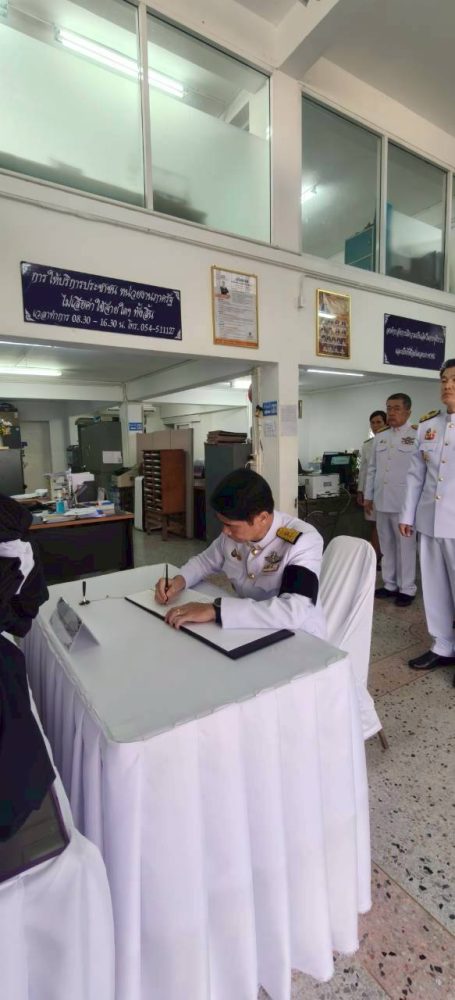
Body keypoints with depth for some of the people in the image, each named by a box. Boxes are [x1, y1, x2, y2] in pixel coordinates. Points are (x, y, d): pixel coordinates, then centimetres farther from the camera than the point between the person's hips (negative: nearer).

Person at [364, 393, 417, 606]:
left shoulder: (418, 436, -7)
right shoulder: (380, 438, 11)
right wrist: (368, 496, 12)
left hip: (404, 502, -5)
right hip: (381, 501, 6)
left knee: (405, 546, 5)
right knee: (386, 545, 14)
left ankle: (407, 588, 18)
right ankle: (390, 584, 27)